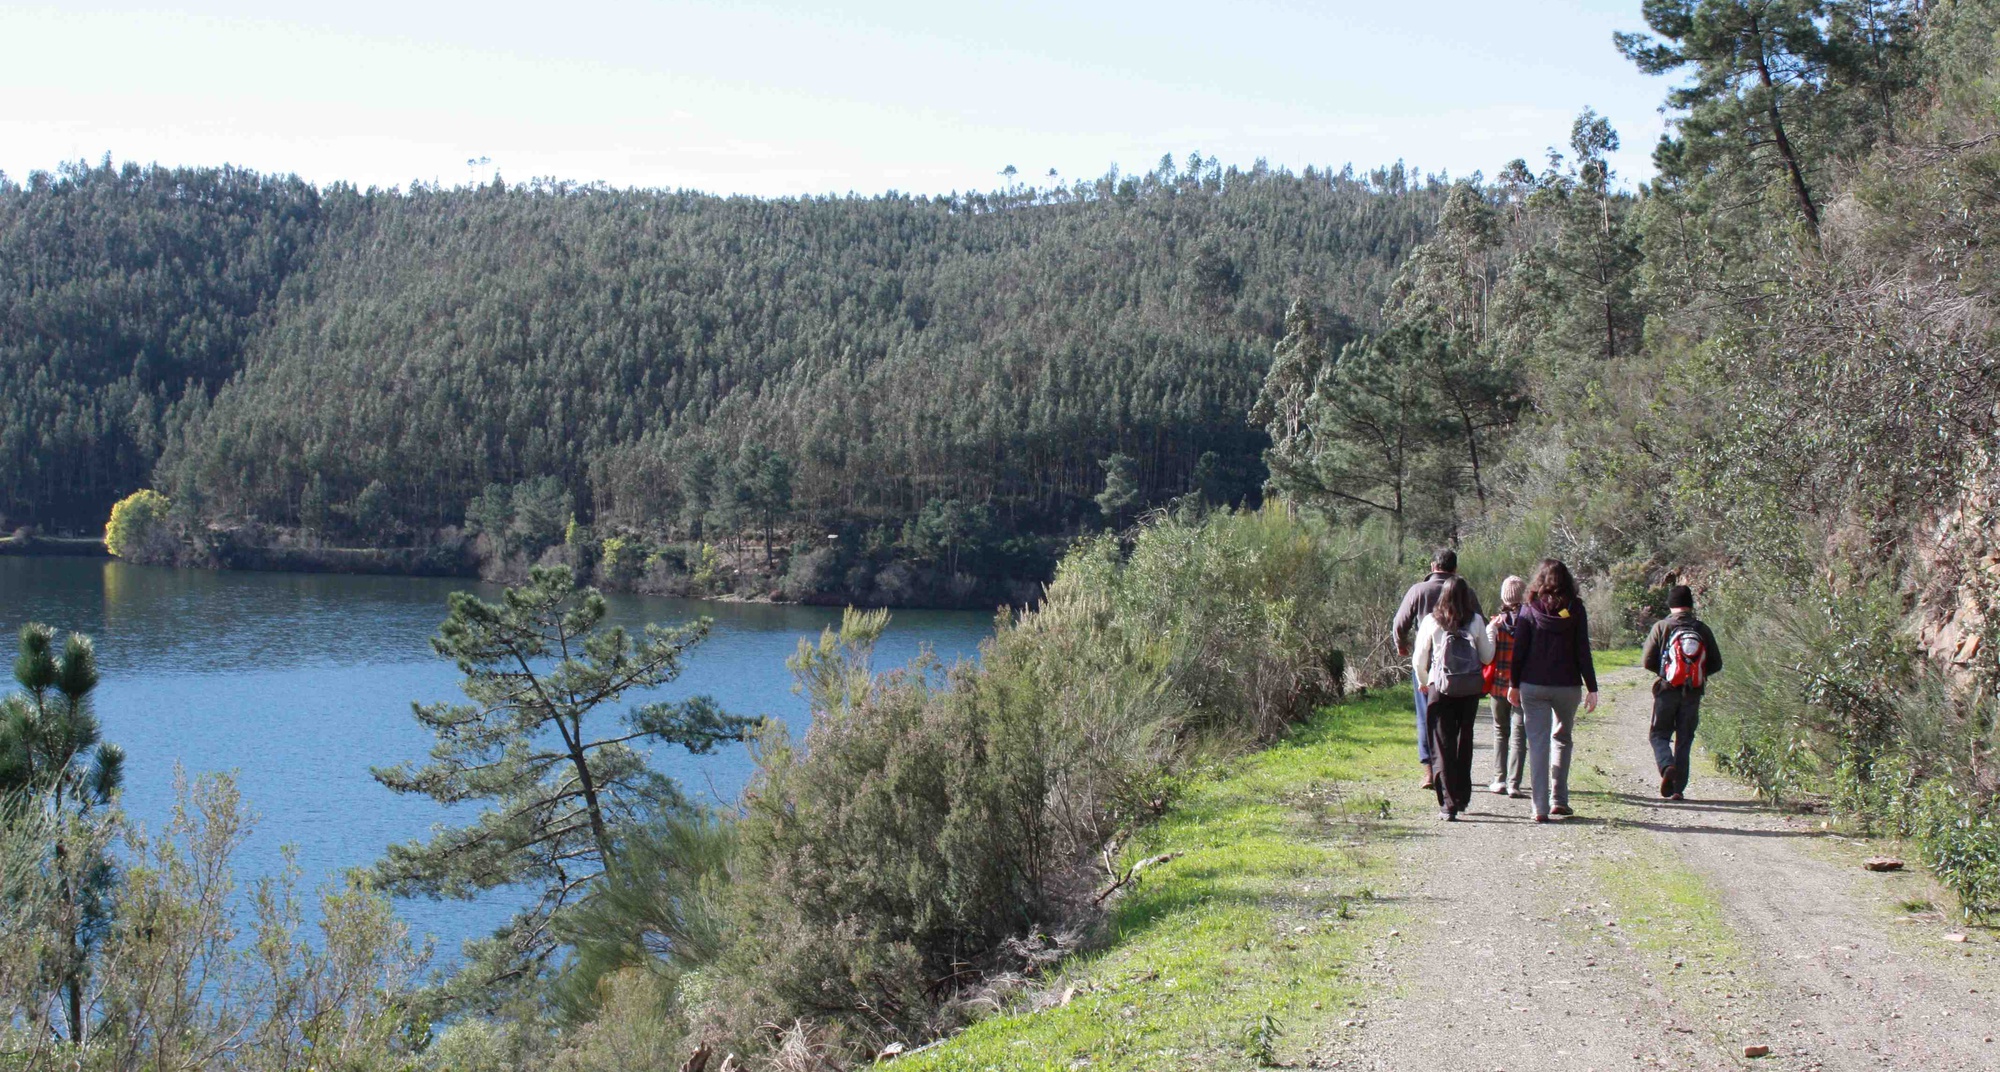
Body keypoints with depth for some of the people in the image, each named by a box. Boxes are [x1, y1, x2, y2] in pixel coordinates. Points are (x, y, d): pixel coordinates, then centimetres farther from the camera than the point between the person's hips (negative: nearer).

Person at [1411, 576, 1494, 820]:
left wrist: (1423, 682, 19)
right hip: (1470, 689, 2)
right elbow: (1487, 657, 5)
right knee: (1464, 742, 18)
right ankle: (1462, 798, 26)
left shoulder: (1431, 621, -5)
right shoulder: (1476, 621, -3)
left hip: (1440, 688, -2)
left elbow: (1419, 660, -1)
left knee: (1442, 746, 2)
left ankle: (1448, 804, -5)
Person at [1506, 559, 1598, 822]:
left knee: (1538, 744, 2)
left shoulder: (1529, 609, -2)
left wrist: (1514, 684, 8)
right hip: (1568, 685, 1)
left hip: (1533, 686, -1)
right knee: (1563, 740, 19)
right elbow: (1583, 652, -3)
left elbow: (1519, 650, -1)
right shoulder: (1575, 610, -2)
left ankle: (1541, 807, -3)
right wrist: (1592, 688, 1)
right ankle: (1560, 800, 16)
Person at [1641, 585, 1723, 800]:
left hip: (1667, 691, -2)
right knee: (1684, 740, 9)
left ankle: (1667, 766, -20)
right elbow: (1716, 664, 5)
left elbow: (1647, 661, -6)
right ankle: (1678, 789, 6)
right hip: (1693, 694, 2)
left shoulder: (1661, 627, -5)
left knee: (1660, 735, 9)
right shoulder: (1702, 629, 2)